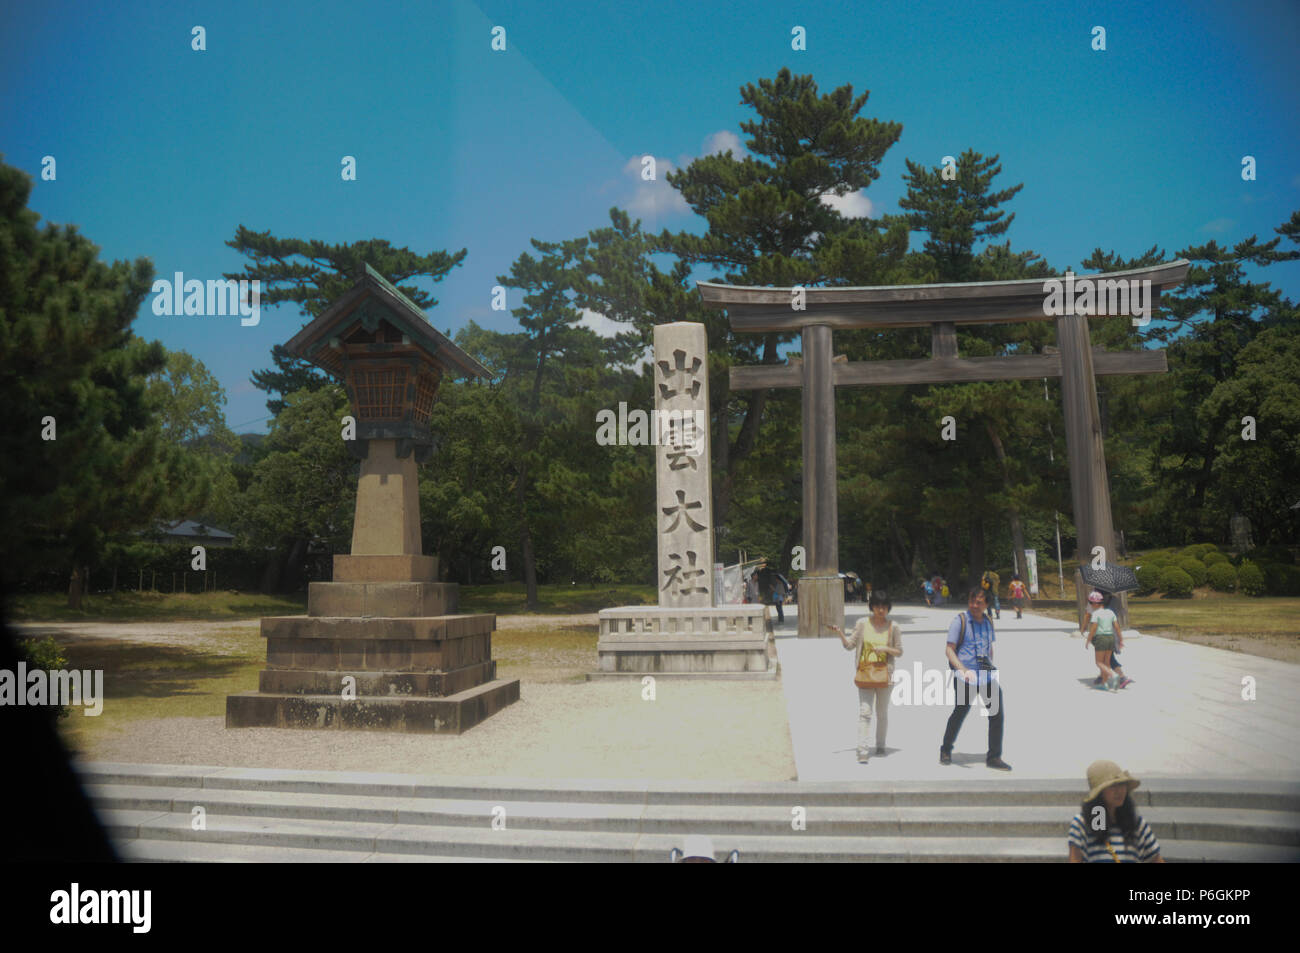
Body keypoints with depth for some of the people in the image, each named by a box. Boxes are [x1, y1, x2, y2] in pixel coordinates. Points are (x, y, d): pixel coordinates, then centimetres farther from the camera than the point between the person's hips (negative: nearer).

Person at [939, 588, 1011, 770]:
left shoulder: (988, 622, 12)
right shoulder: (959, 620, -6)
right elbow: (949, 650, -10)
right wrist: (964, 670, -21)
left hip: (986, 674, 5)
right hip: (965, 676, -5)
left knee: (997, 713, -3)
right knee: (959, 713, 2)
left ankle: (994, 757, 8)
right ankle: (946, 750, 23)